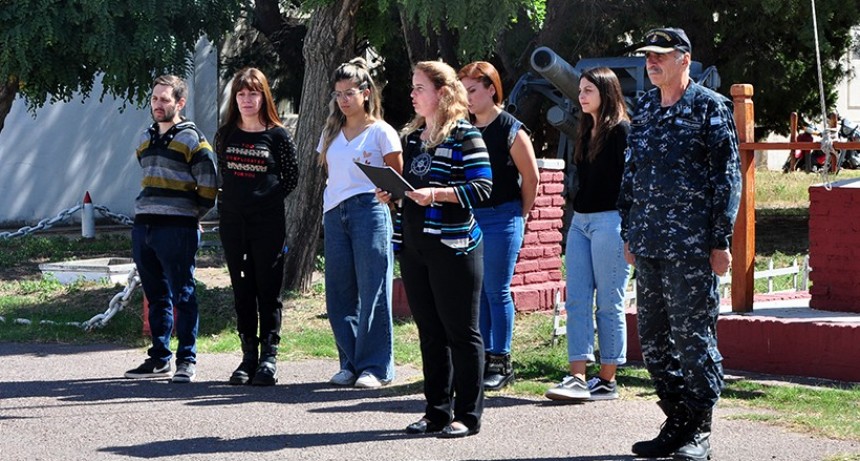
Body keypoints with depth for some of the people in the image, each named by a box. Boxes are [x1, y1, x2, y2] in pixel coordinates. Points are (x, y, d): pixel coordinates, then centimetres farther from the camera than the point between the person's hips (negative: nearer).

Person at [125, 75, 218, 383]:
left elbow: (209, 190, -5)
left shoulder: (193, 141, -4)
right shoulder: (146, 139, 17)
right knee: (156, 297, 11)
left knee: (182, 296, -5)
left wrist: (187, 217, 2)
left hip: (177, 231, -7)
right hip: (143, 228, 7)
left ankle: (187, 360, -1)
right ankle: (159, 358, 18)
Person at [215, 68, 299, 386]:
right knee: (242, 290, 6)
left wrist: (270, 199, 1)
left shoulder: (277, 135, -1)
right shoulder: (226, 134, 9)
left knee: (268, 289, -2)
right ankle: (249, 356, 11)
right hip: (232, 221, 4)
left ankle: (269, 357, 2)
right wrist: (232, 200, 9)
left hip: (268, 222, -3)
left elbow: (292, 176, 6)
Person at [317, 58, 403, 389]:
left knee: (373, 292, -5)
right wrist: (332, 206, 10)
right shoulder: (331, 133, 16)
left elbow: (396, 179, 3)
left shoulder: (381, 132, 0)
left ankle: (375, 366, 0)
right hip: (334, 215, 6)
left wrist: (384, 193, -10)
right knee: (340, 294, 5)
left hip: (370, 212, -6)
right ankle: (350, 364, 13)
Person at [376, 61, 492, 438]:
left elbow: (482, 188, -15)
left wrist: (437, 194, -23)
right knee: (429, 332, 11)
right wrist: (392, 193, 5)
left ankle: (467, 415, 5)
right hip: (414, 246, 8)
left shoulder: (464, 136, -8)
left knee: (460, 331, -1)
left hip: (453, 246, -8)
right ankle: (437, 411, 19)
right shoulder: (412, 136, 16)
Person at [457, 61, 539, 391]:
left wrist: (520, 216, 2)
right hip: (467, 217, 6)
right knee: (475, 292, 8)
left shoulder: (511, 129, -7)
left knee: (497, 292, -3)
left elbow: (531, 178, -3)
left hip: (501, 218, -6)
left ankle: (501, 363, 4)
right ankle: (483, 359, 15)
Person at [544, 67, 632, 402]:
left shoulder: (620, 130, -7)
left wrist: (627, 229, -15)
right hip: (580, 221, 8)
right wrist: (576, 214, 18)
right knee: (576, 300, 1)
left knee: (608, 303, -2)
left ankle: (607, 381, 4)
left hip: (609, 221, -8)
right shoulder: (585, 131, 17)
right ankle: (577, 378, -1)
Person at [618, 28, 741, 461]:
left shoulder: (710, 108, -4)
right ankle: (676, 424, 19)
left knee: (693, 336, -4)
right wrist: (629, 232, 16)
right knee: (653, 339, 9)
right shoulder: (643, 109, 15)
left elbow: (727, 177, -6)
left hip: (690, 246, -7)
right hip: (648, 246, 7)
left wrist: (721, 241, -10)